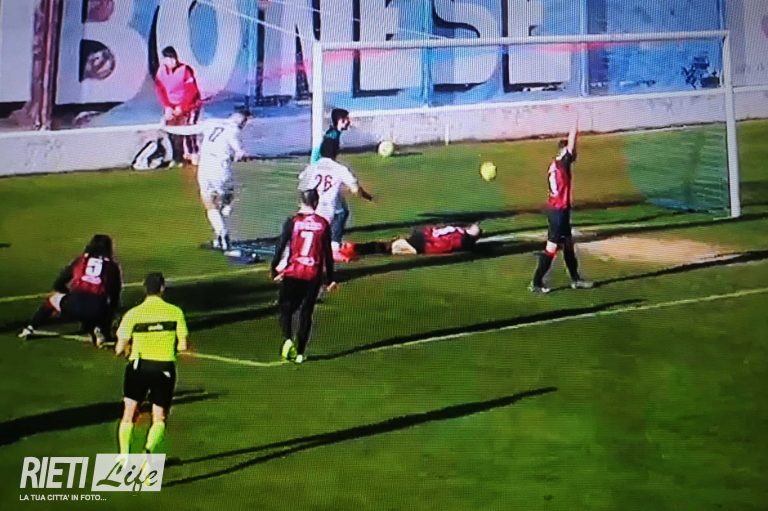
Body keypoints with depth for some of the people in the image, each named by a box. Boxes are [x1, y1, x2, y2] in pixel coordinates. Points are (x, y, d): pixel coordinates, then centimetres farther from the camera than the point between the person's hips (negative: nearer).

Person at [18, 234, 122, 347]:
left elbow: (58, 285, 28)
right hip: (97, 310, -1)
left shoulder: (80, 260, 21)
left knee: (52, 298, 31)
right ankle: (97, 330, -1)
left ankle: (30, 328, 26)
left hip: (74, 305, 1)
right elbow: (115, 297, 20)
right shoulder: (112, 266, 19)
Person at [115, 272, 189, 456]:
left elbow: (120, 348, -3)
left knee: (129, 414, 13)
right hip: (165, 368, 0)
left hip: (139, 366, 0)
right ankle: (149, 451, -15)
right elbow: (183, 345, -1)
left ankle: (123, 455, 1)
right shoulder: (175, 312, -2)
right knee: (160, 419, 9)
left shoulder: (133, 313, -3)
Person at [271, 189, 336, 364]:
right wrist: (330, 279, 12)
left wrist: (274, 270, 7)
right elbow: (328, 253, 4)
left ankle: (287, 339, -14)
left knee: (286, 308, 11)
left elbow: (281, 246, -4)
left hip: (293, 273, -1)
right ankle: (300, 352, 11)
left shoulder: (292, 222, -4)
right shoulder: (323, 224, 1)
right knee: (306, 313, 10)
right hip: (314, 275, 1)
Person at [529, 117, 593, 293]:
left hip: (557, 209, 10)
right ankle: (536, 283, -2)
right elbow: (571, 141, -17)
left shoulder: (554, 165, 9)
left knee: (568, 244, 17)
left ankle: (575, 279, 28)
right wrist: (576, 121, -12)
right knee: (552, 247, -5)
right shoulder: (562, 163, -16)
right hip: (559, 210, -10)